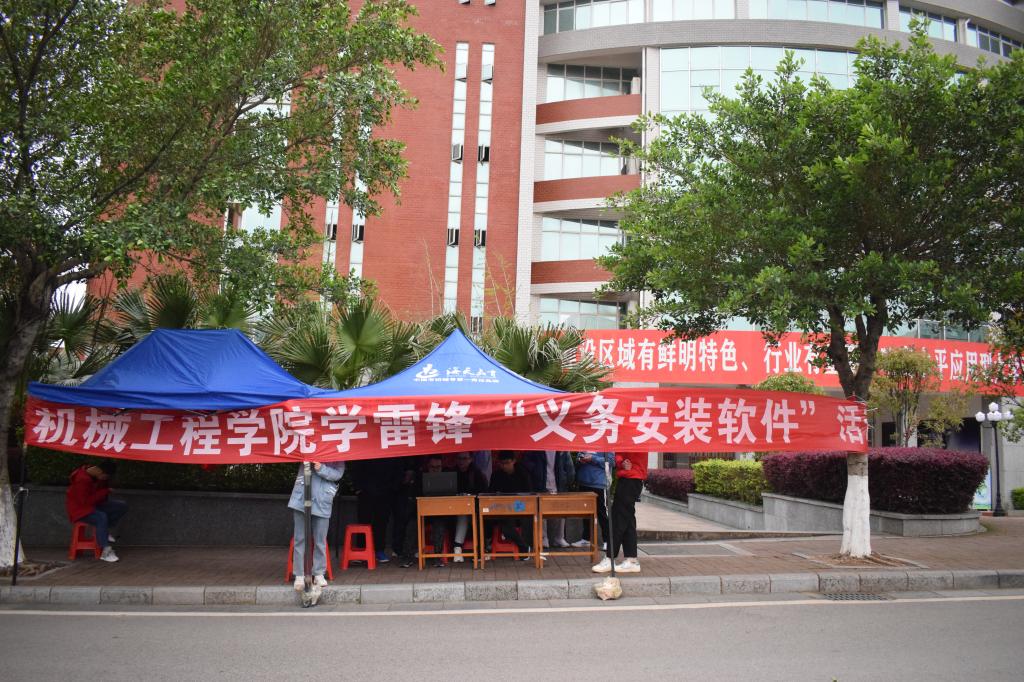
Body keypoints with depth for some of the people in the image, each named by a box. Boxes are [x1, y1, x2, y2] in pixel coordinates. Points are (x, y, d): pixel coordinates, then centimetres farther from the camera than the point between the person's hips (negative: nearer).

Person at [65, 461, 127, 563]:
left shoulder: (98, 475, -3)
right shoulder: (82, 480, -29)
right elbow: (85, 501, -29)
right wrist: (104, 492, -23)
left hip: (95, 503, 9)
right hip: (79, 508, -8)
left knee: (123, 505, -5)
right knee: (102, 518, -36)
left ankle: (106, 531, -2)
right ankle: (105, 551, -31)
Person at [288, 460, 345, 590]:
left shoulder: (338, 458, 9)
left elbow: (338, 474, -4)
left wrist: (321, 468, -18)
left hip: (322, 504, -1)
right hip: (301, 500, 1)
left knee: (320, 541, 5)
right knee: (299, 539, 4)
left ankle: (319, 574, 17)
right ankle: (299, 575, 11)